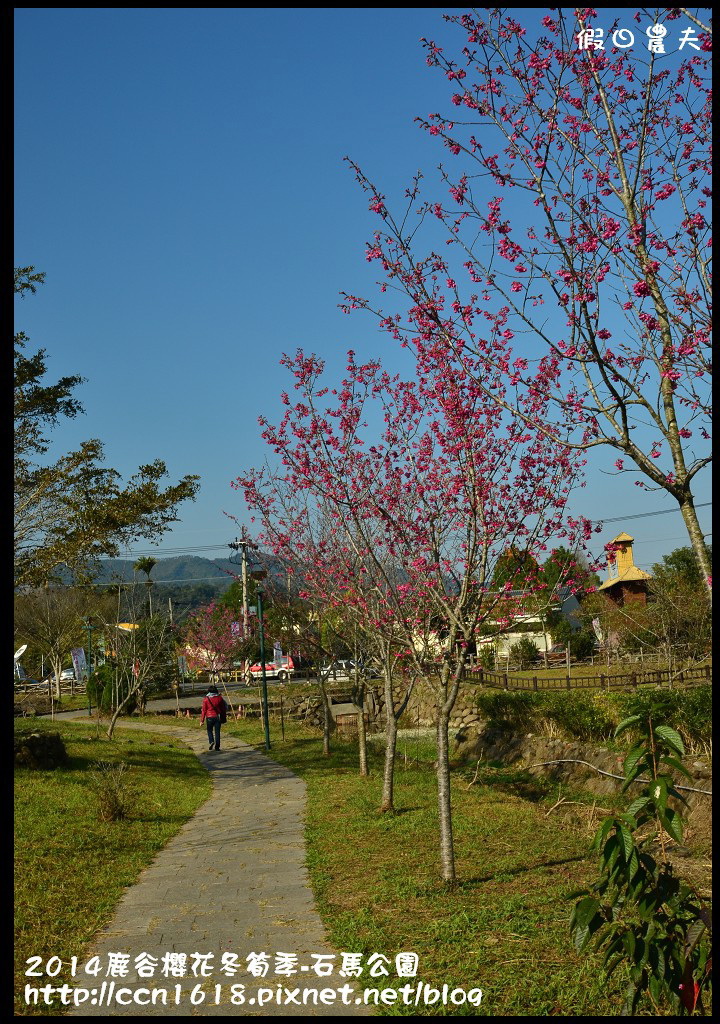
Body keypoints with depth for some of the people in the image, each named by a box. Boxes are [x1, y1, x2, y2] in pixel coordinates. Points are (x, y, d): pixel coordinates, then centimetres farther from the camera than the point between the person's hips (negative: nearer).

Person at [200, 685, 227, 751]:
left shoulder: (206, 699, -4)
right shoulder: (219, 698, 2)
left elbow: (204, 710, -4)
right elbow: (223, 709, 7)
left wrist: (202, 720, 1)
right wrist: (224, 719, 16)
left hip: (209, 717, -1)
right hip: (218, 717, 2)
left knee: (209, 730, 15)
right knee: (217, 731, 6)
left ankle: (211, 741, -9)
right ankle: (217, 746, 4)